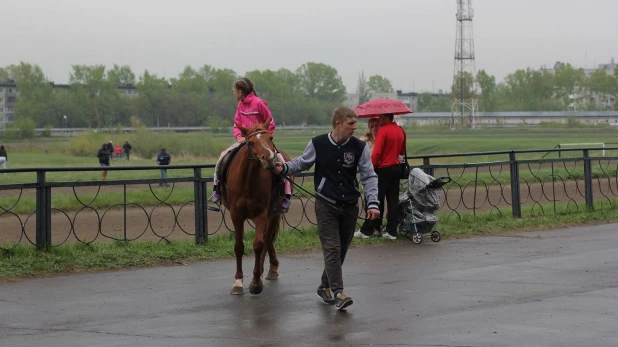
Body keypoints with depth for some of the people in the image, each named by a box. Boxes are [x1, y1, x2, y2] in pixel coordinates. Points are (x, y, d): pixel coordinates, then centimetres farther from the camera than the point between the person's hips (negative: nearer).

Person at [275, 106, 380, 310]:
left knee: (341, 250, 11)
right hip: (326, 204, -3)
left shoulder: (359, 147, -4)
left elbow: (369, 177, -3)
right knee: (332, 248, -10)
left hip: (350, 206, 3)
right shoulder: (318, 144, -7)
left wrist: (373, 203, -14)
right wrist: (285, 167, -10)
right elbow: (303, 162, 10)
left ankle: (325, 287, 28)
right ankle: (338, 293, -15)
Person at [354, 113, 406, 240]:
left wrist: (371, 168, -11)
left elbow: (376, 153, -19)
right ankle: (391, 231, 8)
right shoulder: (400, 130, 9)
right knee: (393, 200, 8)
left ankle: (366, 231, 4)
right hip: (396, 169, 7)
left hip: (383, 169, -7)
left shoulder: (383, 130, -15)